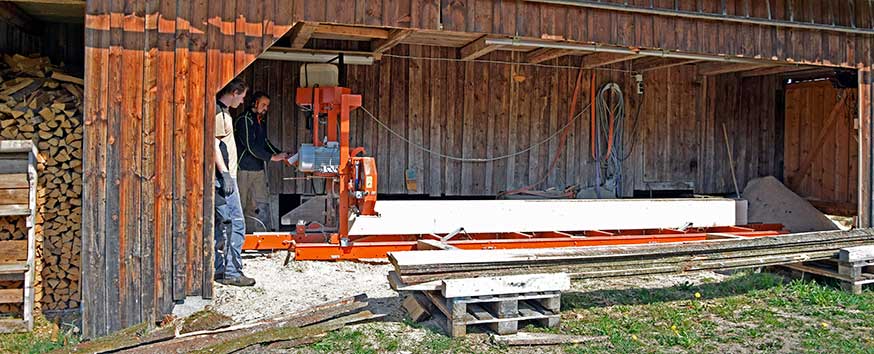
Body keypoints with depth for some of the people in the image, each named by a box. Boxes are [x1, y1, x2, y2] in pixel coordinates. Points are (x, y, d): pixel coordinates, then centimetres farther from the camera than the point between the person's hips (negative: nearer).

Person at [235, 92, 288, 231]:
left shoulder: (261, 120, 15)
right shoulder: (244, 120, -12)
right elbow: (251, 147, -18)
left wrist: (280, 154, 8)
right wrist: (272, 157, -17)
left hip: (259, 169, 8)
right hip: (244, 169, -8)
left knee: (262, 204, 6)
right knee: (240, 205, -1)